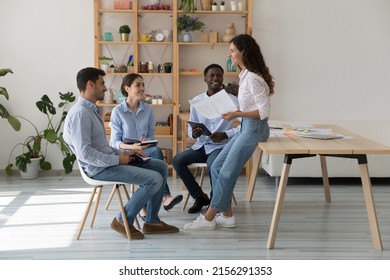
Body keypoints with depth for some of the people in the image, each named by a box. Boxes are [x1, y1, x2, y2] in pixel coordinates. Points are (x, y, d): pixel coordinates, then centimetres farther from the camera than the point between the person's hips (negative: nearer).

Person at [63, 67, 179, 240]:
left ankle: (152, 221, 8)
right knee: (154, 179, -19)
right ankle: (123, 221, -3)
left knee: (161, 167, 6)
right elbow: (84, 153, -24)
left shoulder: (91, 110, 16)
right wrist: (117, 159, -18)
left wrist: (123, 153, 6)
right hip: (100, 169, -10)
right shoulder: (80, 113, -17)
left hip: (109, 161, 10)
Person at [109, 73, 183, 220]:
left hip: (146, 150, 4)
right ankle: (165, 197, -33)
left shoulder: (148, 109, 10)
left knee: (156, 150, -33)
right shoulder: (117, 111, -2)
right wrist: (132, 147, -25)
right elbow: (114, 141, -6)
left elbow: (151, 135, 11)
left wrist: (146, 142, -14)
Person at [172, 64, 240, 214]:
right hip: (201, 145, 4)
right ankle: (200, 196, -1)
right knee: (177, 160, -18)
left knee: (213, 163, -35)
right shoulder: (196, 101, 6)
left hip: (221, 145, -4)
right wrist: (194, 133, -13)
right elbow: (190, 129, 11)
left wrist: (225, 134, -21)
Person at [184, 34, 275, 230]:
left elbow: (264, 111, -19)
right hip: (246, 126, 10)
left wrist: (237, 114, -21)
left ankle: (209, 218, 5)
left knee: (226, 173, -5)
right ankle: (226, 216, 12)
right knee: (216, 167, 8)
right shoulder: (244, 75, 11)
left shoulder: (253, 78, -18)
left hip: (254, 127, -10)